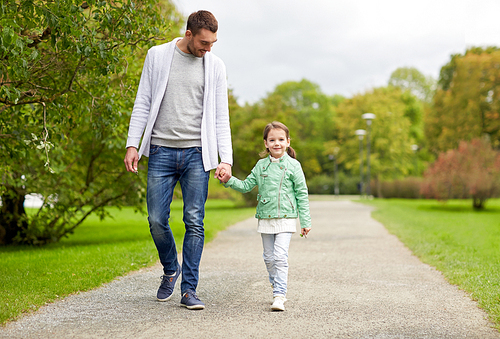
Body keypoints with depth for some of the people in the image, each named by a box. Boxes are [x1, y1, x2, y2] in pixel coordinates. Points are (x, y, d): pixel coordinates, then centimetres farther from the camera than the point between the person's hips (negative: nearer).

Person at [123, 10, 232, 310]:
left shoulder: (215, 65, 7)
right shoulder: (157, 56, 6)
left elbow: (221, 117, 6)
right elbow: (143, 104, 8)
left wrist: (226, 159, -4)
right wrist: (133, 144, -1)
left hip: (197, 153, 0)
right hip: (162, 151, 0)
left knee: (195, 223, -4)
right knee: (157, 221, -1)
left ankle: (189, 291, 4)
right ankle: (171, 270, 26)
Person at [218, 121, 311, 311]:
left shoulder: (293, 166, -1)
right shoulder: (261, 165, 8)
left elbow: (302, 194, 1)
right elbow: (246, 186, 12)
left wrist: (305, 221, -1)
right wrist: (229, 181, -5)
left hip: (286, 219, -4)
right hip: (265, 219, 4)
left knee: (280, 257, -14)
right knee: (269, 258, 10)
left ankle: (279, 296, -13)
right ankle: (278, 288, 27)